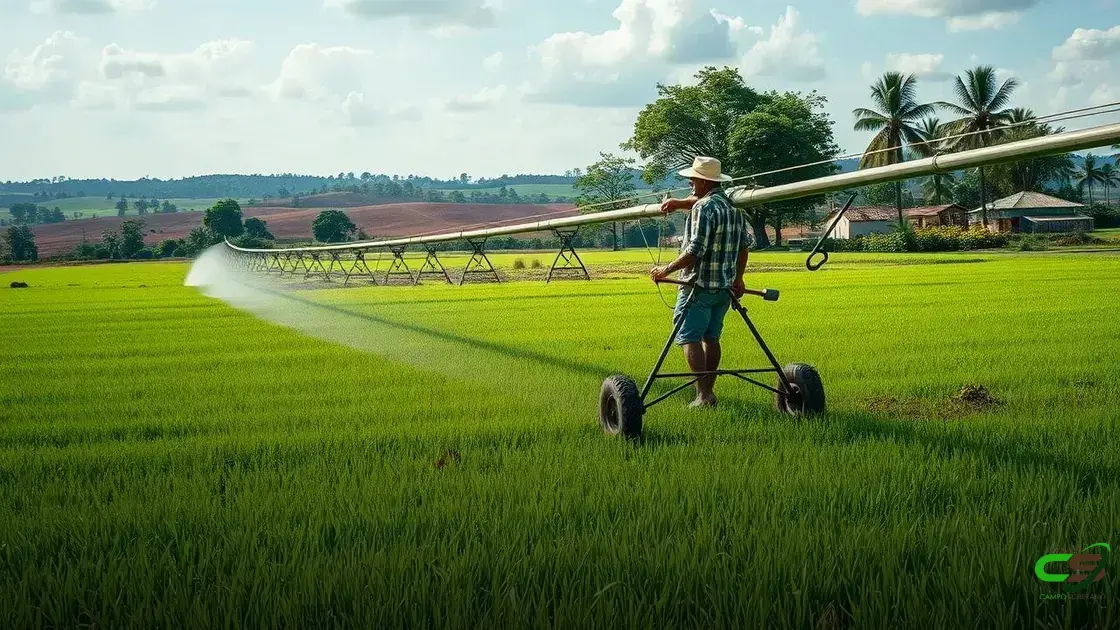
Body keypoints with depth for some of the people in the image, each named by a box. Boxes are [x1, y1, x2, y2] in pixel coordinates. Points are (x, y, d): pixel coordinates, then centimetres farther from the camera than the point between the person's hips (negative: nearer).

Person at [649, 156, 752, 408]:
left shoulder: (704, 208, -16)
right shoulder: (734, 206, 12)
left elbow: (696, 250, -22)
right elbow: (745, 244, 21)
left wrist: (666, 270, -15)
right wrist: (738, 278, 27)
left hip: (699, 285, -9)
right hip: (724, 286, 9)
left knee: (689, 338, -6)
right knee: (711, 337, 16)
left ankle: (703, 395, -12)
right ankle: (708, 390, 20)